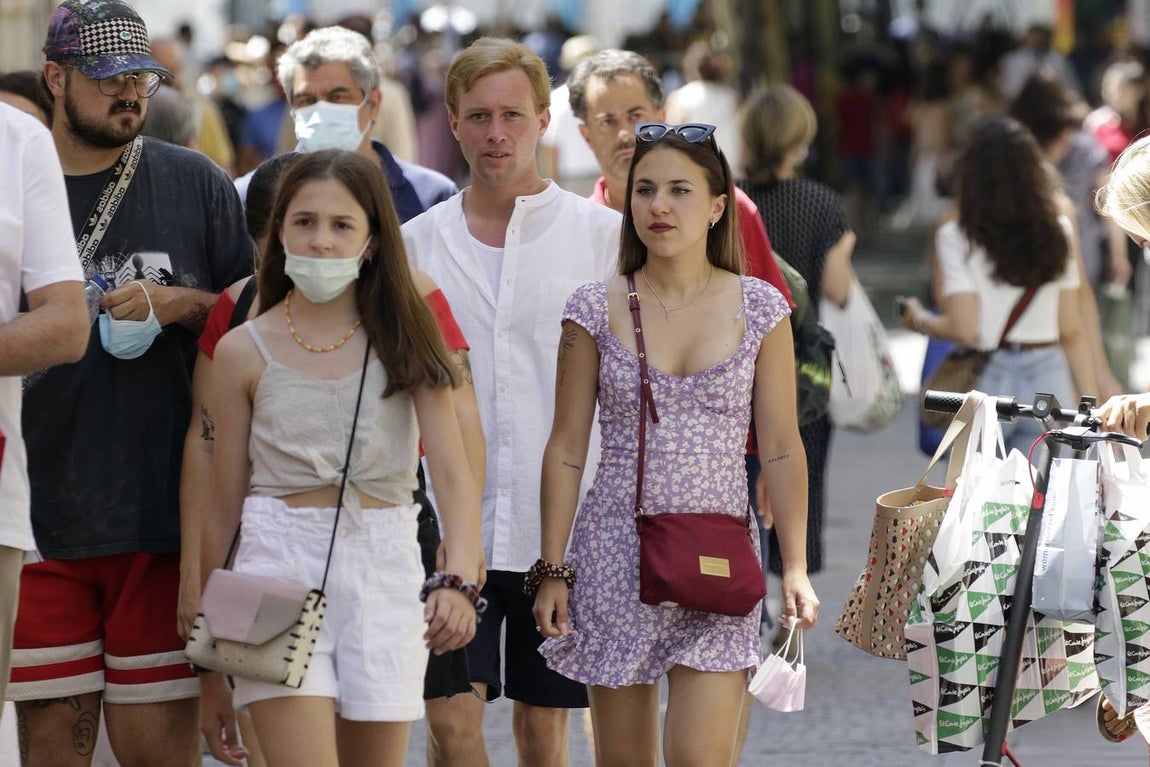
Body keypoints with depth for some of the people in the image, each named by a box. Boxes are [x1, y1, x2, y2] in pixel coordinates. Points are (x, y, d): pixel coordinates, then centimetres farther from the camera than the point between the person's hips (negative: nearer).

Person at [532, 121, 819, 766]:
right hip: (615, 556, 1)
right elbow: (566, 450, 5)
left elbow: (782, 451, 4)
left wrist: (795, 568, -2)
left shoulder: (760, 308, 2)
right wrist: (553, 570, 2)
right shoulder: (595, 311, 2)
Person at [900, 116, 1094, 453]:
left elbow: (964, 329, -14)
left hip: (985, 379, -3)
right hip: (1049, 380, 3)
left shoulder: (957, 237, -8)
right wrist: (1090, 405, 11)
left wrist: (920, 320, 5)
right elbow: (1071, 332, 5)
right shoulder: (1058, 232, 3)